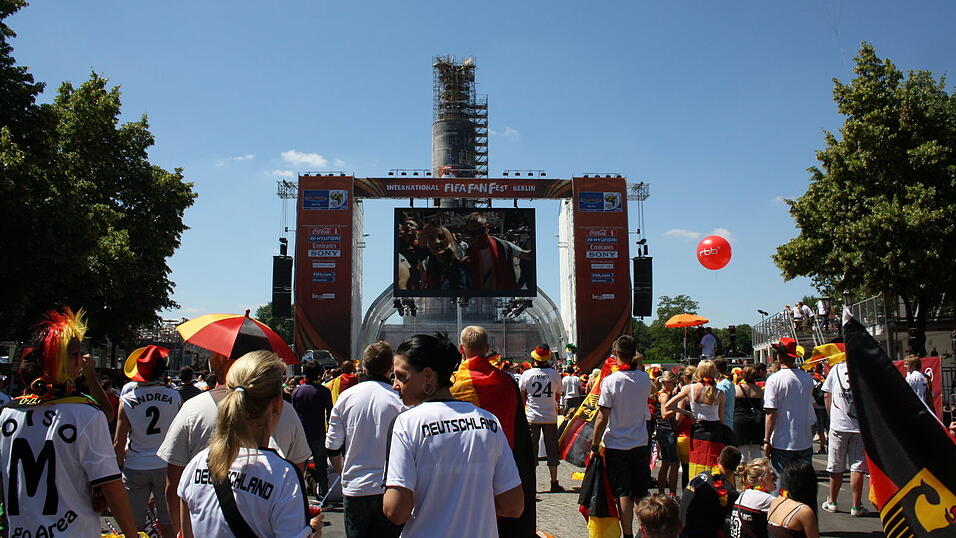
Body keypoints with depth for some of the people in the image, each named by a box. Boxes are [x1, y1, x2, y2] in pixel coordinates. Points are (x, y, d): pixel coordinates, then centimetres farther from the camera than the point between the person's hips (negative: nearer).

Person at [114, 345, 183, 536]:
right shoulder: (174, 397, -7)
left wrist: (120, 464, 8)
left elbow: (119, 443, -7)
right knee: (168, 524, 12)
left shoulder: (127, 400, -9)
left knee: (134, 527, 11)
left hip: (135, 467, -1)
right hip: (166, 465, 1)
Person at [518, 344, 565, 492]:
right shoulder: (555, 374, -3)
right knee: (552, 448, 8)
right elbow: (558, 397, 7)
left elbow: (522, 397, 1)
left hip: (532, 417, -1)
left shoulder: (527, 374, -6)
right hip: (550, 417, 1)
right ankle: (554, 483, 12)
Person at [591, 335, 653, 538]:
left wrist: (595, 445, -5)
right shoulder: (644, 379, -3)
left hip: (616, 446, -4)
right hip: (641, 444, 4)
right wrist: (638, 363, 11)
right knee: (641, 494, 14)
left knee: (623, 494, 2)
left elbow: (602, 418, -14)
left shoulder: (610, 381, -15)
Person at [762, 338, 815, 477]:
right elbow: (810, 406, 14)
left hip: (782, 443, -5)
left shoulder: (774, 380, -12)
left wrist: (767, 441, -9)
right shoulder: (808, 379, 3)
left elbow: (771, 413, -14)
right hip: (805, 442, 5)